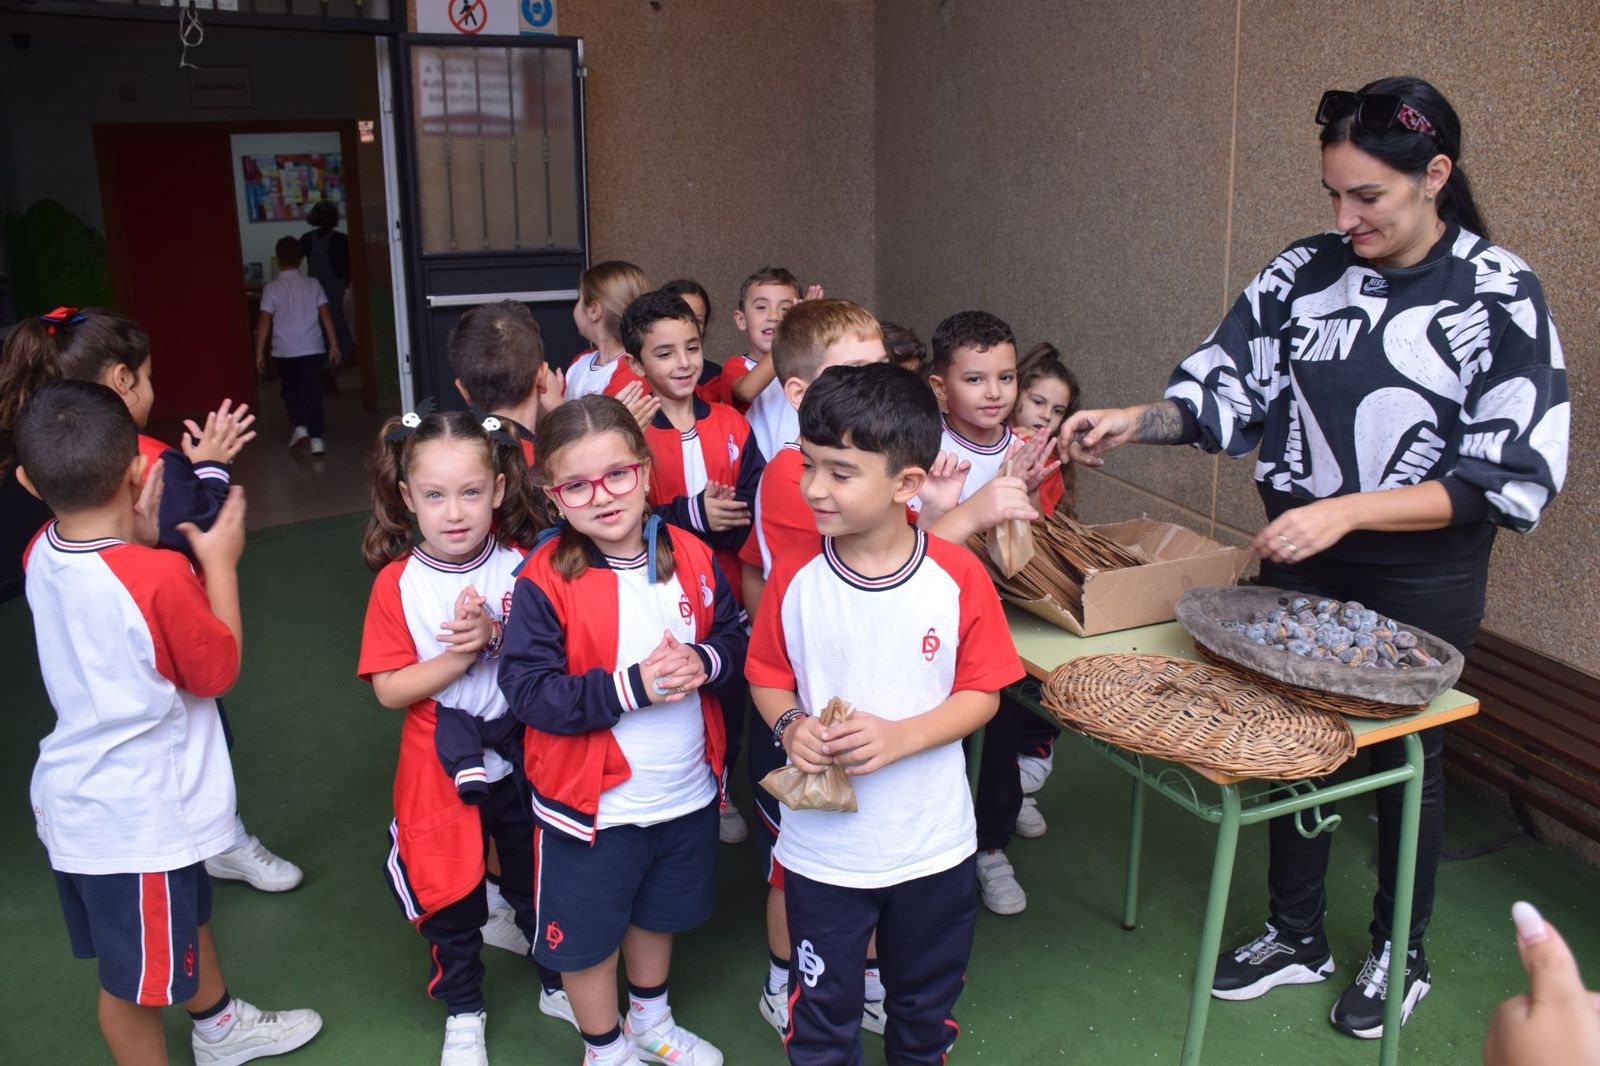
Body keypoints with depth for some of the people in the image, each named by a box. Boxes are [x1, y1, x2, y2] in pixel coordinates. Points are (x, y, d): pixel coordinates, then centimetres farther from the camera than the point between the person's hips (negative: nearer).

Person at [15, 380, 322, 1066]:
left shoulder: (41, 557, -7)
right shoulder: (157, 578, -30)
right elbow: (219, 670, -16)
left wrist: (139, 537, -4)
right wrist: (220, 561, -10)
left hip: (76, 796, 9)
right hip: (135, 818, -9)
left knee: (185, 913, 30)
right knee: (137, 975, 12)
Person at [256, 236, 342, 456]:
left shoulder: (271, 288, -5)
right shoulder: (313, 284, 0)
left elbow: (264, 321, -5)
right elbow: (325, 315, -1)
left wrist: (259, 353, 1)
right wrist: (333, 345, 5)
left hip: (284, 351, -1)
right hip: (313, 348, 1)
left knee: (290, 388, 22)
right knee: (312, 392, 3)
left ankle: (300, 425, 9)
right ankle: (316, 438, -3)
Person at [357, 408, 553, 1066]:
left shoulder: (524, 565, -10)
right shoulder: (397, 582, -12)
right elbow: (389, 689, -13)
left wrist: (497, 635, -26)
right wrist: (461, 656, -26)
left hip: (523, 754, 1)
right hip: (441, 766, -1)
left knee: (538, 877, 19)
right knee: (450, 895, 15)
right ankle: (463, 1011, 39)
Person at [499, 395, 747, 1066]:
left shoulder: (692, 558, -7)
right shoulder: (545, 581, -19)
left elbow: (738, 644, 0)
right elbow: (526, 690, -22)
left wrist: (702, 661, -22)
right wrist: (631, 686, -28)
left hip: (686, 792, 4)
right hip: (592, 804, -4)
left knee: (659, 912, 27)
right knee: (589, 935, 15)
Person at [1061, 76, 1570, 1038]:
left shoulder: (1499, 295, -14)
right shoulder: (1303, 272, -3)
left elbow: (1508, 479, -17)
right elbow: (1223, 392, 1)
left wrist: (1344, 511, -27)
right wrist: (1134, 421, -17)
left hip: (1421, 582, -3)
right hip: (1298, 566, 4)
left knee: (1406, 762, 14)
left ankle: (1400, 956, 38)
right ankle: (1297, 937, 37)